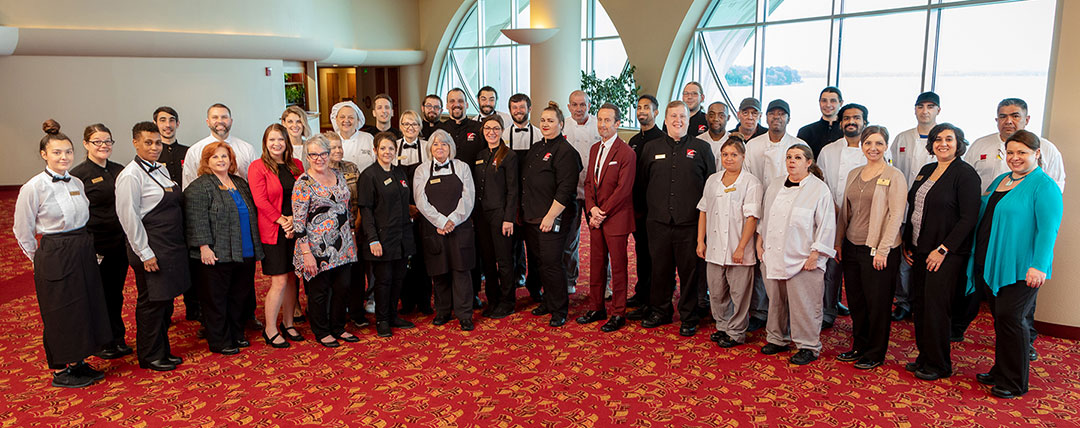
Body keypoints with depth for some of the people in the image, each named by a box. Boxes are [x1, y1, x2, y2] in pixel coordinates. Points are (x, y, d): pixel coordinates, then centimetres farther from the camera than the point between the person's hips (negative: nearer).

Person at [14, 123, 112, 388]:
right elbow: (22, 231, -5)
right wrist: (41, 259, 1)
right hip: (55, 258, -6)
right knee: (60, 314, 4)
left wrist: (82, 246, 14)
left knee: (85, 308, 12)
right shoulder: (34, 187, -13)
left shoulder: (77, 183, 5)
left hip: (83, 252, 6)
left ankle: (77, 363, 27)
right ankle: (60, 371, 19)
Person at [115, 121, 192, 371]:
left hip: (173, 246, 8)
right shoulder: (130, 176, -13)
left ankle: (162, 351, 28)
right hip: (151, 249, -8)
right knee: (151, 302, 2)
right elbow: (129, 217, -17)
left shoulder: (161, 170, 13)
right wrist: (145, 253, -18)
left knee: (166, 301, 16)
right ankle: (149, 357, 16)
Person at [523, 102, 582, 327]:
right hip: (531, 216, 8)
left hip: (553, 218, -8)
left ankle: (559, 310, 8)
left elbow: (565, 190, -17)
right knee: (539, 262, 13)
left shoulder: (566, 151, -11)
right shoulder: (536, 149, 16)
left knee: (551, 263, -6)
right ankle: (548, 302, 28)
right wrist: (522, 211, 16)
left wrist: (551, 216, -20)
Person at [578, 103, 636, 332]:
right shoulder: (595, 149, 12)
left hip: (616, 219, -7)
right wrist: (592, 208, -4)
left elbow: (623, 189, -16)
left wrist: (602, 213, -14)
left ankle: (618, 314, 13)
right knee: (596, 265, 13)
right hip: (596, 218, 7)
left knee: (618, 266, 2)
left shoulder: (626, 153, -12)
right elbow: (589, 182, 12)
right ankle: (596, 308, 25)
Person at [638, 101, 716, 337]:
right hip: (659, 222, 2)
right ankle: (660, 311, 26)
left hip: (690, 222, -2)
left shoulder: (702, 148, 4)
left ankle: (689, 318, 17)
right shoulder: (651, 148, 9)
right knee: (660, 268, 10)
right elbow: (641, 179, 15)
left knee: (690, 270, 3)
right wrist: (651, 206, 10)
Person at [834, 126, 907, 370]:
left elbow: (896, 216, -11)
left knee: (877, 303, 4)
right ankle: (859, 346, 28)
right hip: (852, 247, 6)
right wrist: (838, 242, 12)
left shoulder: (894, 176, -7)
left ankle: (875, 353, 18)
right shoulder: (854, 175, 12)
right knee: (855, 301, 13)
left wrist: (882, 250, -15)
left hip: (878, 251, -6)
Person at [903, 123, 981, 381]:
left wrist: (943, 249, -17)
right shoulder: (926, 171, 13)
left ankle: (939, 365, 12)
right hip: (919, 251, 7)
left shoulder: (965, 174, -9)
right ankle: (924, 357, 23)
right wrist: (906, 243, 13)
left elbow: (969, 218, -15)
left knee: (935, 308, -2)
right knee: (919, 306, 10)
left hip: (947, 254, -7)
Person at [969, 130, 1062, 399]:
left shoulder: (1044, 186, -10)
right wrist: (980, 258, 19)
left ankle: (1015, 383, 7)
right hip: (993, 265, 7)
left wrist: (1039, 266, -24)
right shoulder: (1000, 180, 14)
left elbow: (1048, 230, -17)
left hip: (1020, 269, -7)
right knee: (1000, 318, 13)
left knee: (1010, 319, -5)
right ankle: (1000, 372, 24)